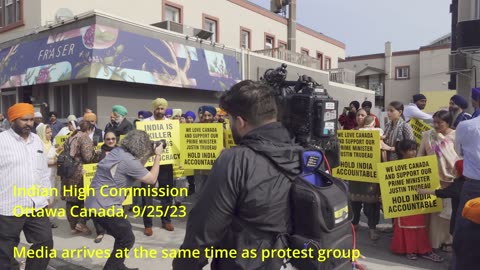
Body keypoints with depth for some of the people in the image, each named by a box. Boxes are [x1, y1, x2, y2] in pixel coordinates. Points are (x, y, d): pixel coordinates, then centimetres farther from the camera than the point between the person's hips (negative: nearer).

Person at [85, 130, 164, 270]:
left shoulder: (117, 151, 5)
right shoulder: (129, 161, -21)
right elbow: (152, 179, -11)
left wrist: (149, 155, 12)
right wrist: (157, 155, -3)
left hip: (94, 204, 9)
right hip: (104, 207, -9)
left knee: (122, 236, 23)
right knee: (127, 239, 6)